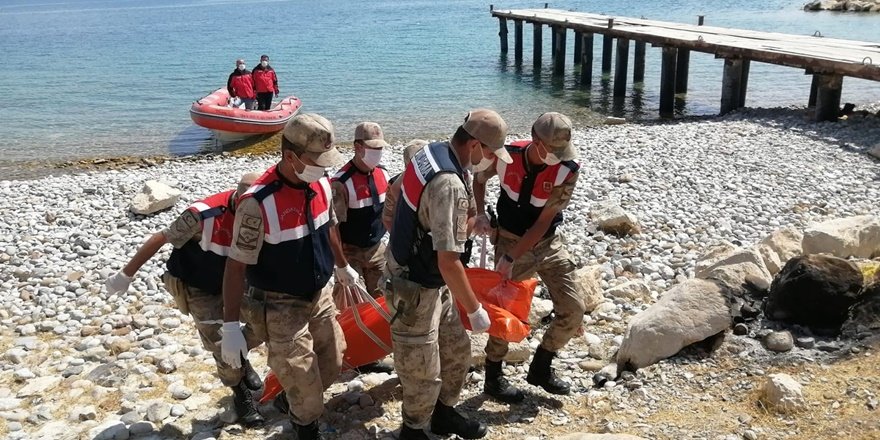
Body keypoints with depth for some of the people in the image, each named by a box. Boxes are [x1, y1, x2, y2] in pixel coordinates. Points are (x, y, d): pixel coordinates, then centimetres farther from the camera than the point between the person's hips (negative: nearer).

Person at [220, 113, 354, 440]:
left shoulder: (321, 184, -6)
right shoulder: (258, 202, -27)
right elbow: (235, 266, -21)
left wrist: (343, 267, 26)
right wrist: (231, 326, -19)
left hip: (320, 296, 7)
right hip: (281, 307, -7)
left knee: (332, 365, 19)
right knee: (304, 384, 2)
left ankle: (296, 401, 46)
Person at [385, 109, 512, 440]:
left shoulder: (434, 152, -1)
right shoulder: (449, 185, -31)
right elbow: (449, 262, -31)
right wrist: (475, 309, -18)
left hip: (432, 281, 10)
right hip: (415, 288, -10)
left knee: (456, 350, 22)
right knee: (423, 370, 8)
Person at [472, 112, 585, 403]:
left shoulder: (567, 169, -20)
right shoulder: (507, 157, -19)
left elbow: (544, 221, -20)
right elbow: (479, 179, 5)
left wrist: (511, 258, -21)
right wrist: (480, 214, -11)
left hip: (548, 244, 2)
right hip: (510, 242, -2)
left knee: (573, 310, 0)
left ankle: (540, 368, 21)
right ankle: (493, 378, 22)